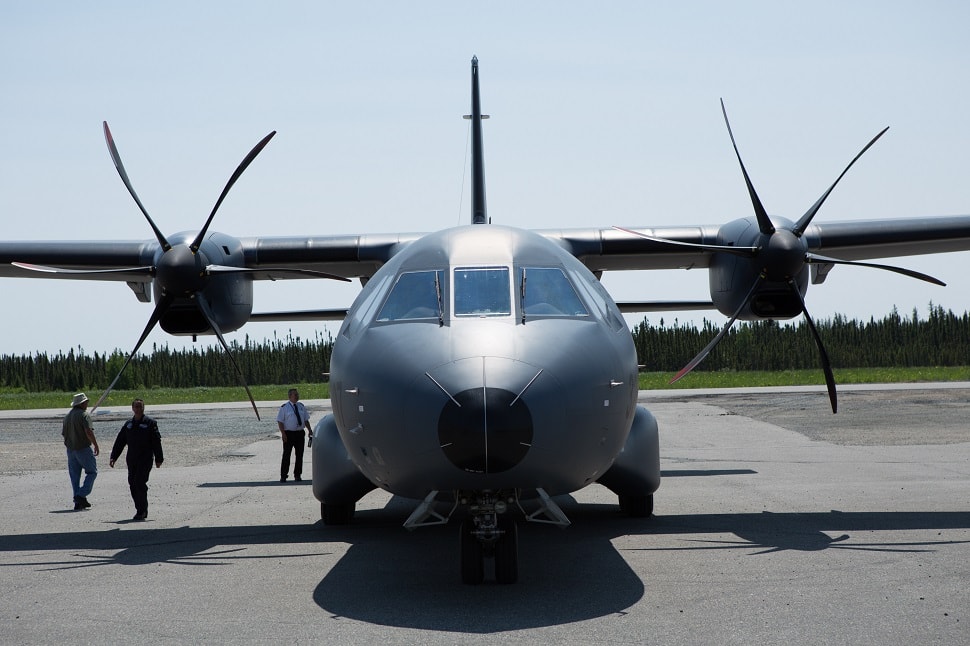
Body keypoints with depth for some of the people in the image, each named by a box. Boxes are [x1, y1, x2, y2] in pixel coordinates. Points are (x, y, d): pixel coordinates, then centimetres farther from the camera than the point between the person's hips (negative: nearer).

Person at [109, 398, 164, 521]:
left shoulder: (150, 423, -1)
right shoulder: (128, 424, 14)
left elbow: (156, 442, -3)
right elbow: (120, 442, 16)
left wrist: (158, 459, -6)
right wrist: (113, 457, 9)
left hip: (145, 459, -6)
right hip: (131, 459, 6)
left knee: (140, 483, -14)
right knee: (132, 484, 5)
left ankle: (141, 511, -9)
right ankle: (141, 510, 15)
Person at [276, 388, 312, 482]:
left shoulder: (301, 406, 12)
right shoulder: (284, 407, -3)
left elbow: (306, 420, 16)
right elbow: (280, 421, -5)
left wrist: (310, 430, 5)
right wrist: (283, 434, -14)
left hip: (300, 433, 4)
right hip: (289, 433, -4)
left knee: (299, 455, 7)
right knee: (286, 455, -2)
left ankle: (297, 475, 17)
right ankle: (283, 476, 3)